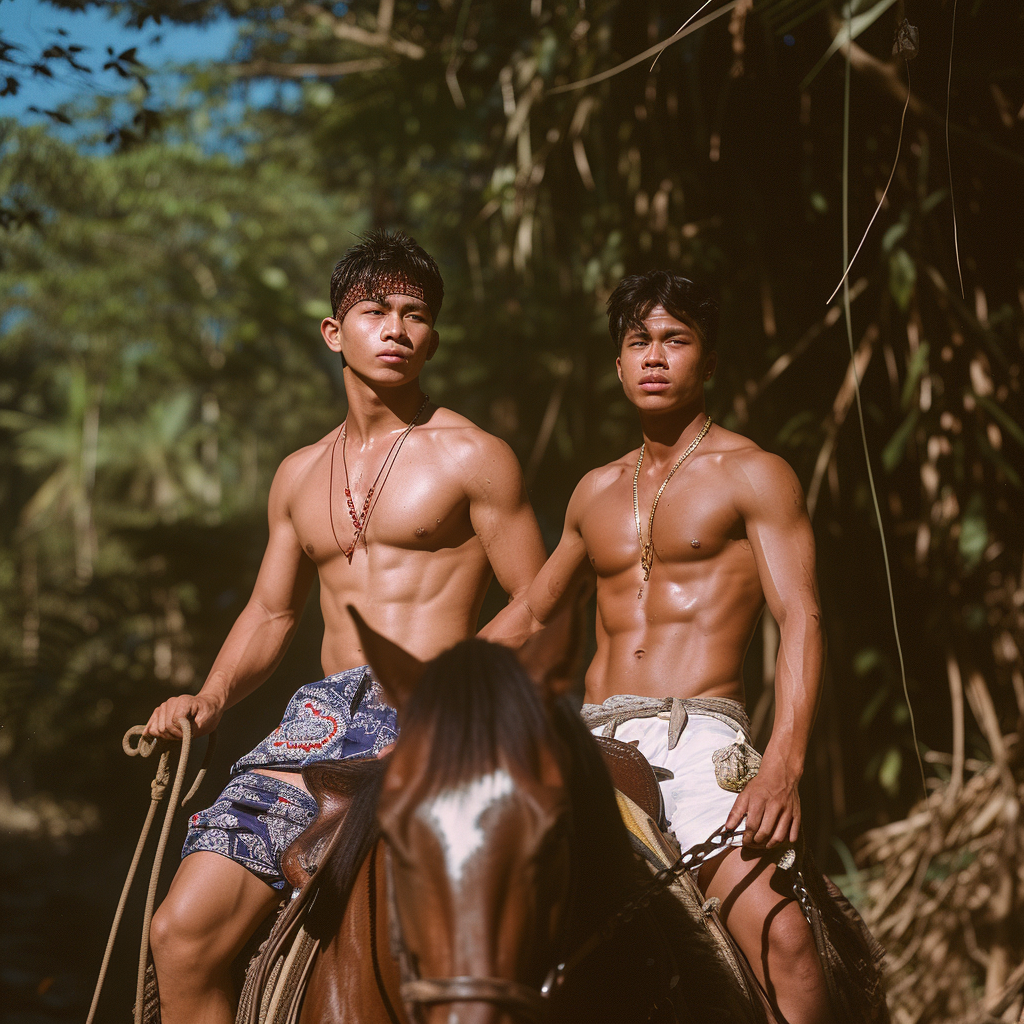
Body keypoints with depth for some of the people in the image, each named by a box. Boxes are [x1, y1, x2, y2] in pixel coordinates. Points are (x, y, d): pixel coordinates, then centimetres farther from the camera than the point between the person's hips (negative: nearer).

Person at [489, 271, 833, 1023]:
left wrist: (783, 766, -21)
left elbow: (801, 621, -7)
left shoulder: (751, 475, 4)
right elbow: (531, 615, 33)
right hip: (597, 750, 6)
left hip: (699, 742, -6)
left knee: (777, 931, -27)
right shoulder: (596, 493, 21)